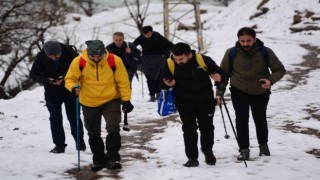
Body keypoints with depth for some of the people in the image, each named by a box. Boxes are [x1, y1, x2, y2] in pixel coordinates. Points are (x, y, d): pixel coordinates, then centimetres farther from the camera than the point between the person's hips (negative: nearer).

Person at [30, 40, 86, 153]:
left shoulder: (70, 53, -21)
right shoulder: (41, 56, -17)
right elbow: (34, 74, -9)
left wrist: (65, 79, -27)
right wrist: (46, 80, -28)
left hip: (69, 90, -1)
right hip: (52, 92, 1)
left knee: (73, 116, 6)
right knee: (55, 118, 2)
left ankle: (80, 141, 24)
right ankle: (59, 144, 10)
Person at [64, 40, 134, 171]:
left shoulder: (114, 61, -16)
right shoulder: (79, 62, -16)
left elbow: (123, 81, -7)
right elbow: (70, 79, -5)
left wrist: (126, 100, -7)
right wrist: (74, 87, -27)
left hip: (111, 100, -1)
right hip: (89, 103, 2)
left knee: (113, 128, -17)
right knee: (94, 134, 12)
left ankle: (113, 158, -5)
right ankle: (98, 160, 29)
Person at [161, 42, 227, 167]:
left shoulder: (203, 60, -19)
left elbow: (219, 72, -5)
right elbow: (162, 82, -2)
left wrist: (218, 77, -27)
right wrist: (167, 84, -25)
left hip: (205, 101, 1)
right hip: (184, 103, 0)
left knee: (207, 127, 15)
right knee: (189, 130, -3)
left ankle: (207, 150, 40)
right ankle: (192, 157, 8)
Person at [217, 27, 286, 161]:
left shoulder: (266, 52, -16)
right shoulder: (231, 53, -14)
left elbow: (280, 70, -7)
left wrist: (271, 80, -27)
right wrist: (220, 92, -7)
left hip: (260, 92, 1)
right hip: (239, 91, 0)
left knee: (260, 119, 12)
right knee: (241, 118, -14)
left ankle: (263, 145, 36)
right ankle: (244, 149, -4)